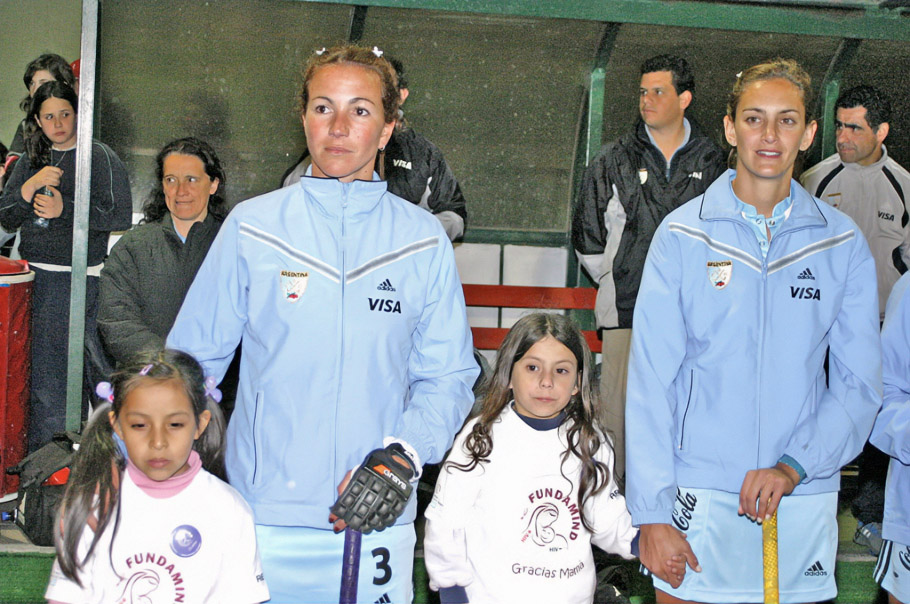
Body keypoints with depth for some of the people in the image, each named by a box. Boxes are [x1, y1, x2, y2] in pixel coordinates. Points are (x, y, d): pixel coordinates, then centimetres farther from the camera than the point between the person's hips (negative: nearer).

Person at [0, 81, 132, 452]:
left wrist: (65, 209, -14)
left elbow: (120, 215, -10)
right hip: (31, 278, 6)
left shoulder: (99, 157, -1)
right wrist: (31, 187, -5)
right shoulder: (31, 160, 16)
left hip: (77, 279, -5)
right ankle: (35, 453, 15)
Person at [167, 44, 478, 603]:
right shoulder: (252, 227, 1)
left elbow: (448, 377, 2)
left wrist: (400, 456, -12)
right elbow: (194, 360, 4)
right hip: (263, 517, 0)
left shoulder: (424, 241, 2)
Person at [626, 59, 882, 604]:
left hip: (805, 499, 2)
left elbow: (859, 383, 1)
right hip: (699, 496, -1)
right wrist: (653, 512, -10)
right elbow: (651, 381, -5)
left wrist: (793, 467, -13)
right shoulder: (683, 236, -2)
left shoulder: (843, 243, 3)